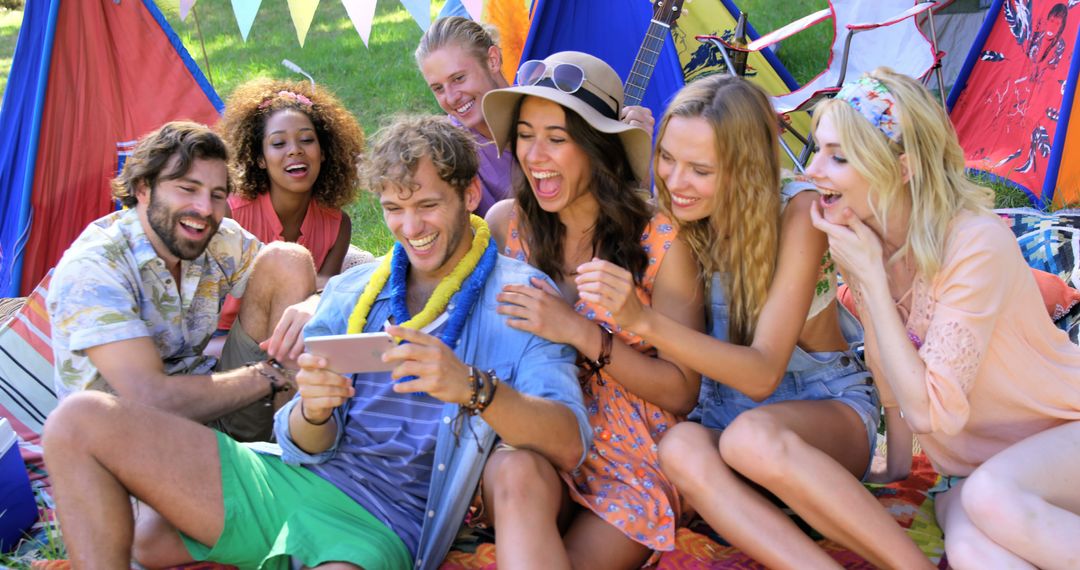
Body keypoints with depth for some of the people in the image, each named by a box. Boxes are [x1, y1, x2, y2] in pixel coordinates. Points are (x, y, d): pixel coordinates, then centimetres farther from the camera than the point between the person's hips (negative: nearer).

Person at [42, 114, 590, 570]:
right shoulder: (350, 291, 15)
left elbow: (567, 446, -15)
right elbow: (305, 448, 10)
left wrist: (472, 388, -33)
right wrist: (313, 410, -15)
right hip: (281, 482, 5)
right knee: (79, 421, -9)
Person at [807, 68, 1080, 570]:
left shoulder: (977, 245, -24)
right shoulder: (857, 240, -5)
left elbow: (929, 412, -26)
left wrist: (869, 274, -26)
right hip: (969, 461, 3)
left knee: (991, 497, -37)